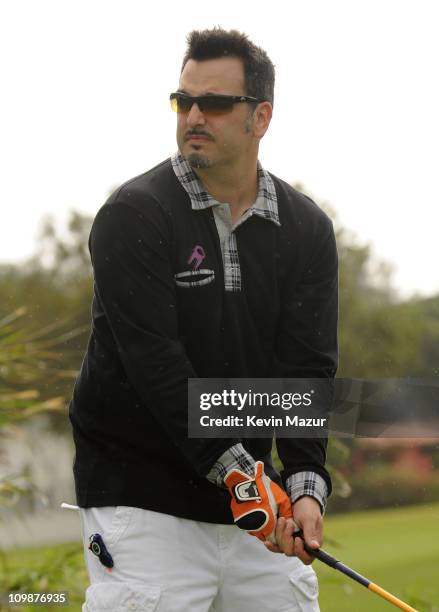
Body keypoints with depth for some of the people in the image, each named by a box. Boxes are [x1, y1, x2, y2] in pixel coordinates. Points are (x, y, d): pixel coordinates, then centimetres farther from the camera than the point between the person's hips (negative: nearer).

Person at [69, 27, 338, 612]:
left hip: (249, 478, 5)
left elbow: (308, 366, -4)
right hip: (141, 493, -4)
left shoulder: (306, 229, 4)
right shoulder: (134, 216, -10)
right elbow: (156, 363, -18)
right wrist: (239, 473, -24)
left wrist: (306, 484, -19)